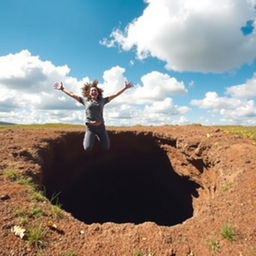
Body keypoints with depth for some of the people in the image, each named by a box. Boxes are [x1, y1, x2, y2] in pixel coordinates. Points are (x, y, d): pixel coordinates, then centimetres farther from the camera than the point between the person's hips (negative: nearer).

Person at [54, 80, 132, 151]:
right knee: (87, 148, -14)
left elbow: (115, 95, 10)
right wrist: (62, 88, 14)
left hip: (101, 127, 2)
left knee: (107, 147, 5)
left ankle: (98, 136, 37)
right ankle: (90, 137, 23)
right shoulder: (85, 100, 8)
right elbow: (72, 94, 12)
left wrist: (125, 88, 8)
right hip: (90, 128, -1)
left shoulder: (102, 100, 10)